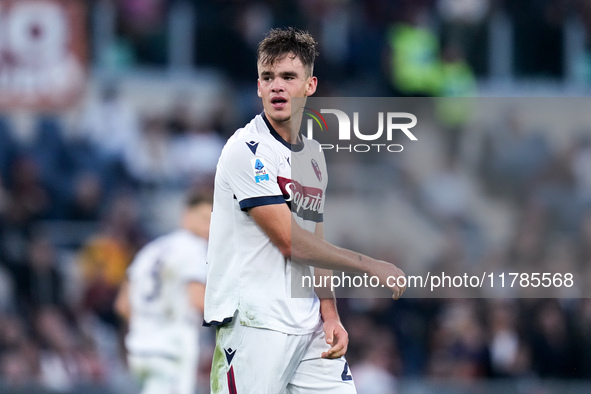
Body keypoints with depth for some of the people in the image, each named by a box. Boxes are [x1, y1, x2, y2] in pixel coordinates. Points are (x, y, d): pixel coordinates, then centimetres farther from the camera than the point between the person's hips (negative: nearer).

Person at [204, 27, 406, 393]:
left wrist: (330, 316, 3)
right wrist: (371, 265, -5)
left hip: (309, 328, 7)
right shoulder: (248, 149, -10)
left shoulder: (314, 154, 15)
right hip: (255, 323, -7)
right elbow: (291, 243, -13)